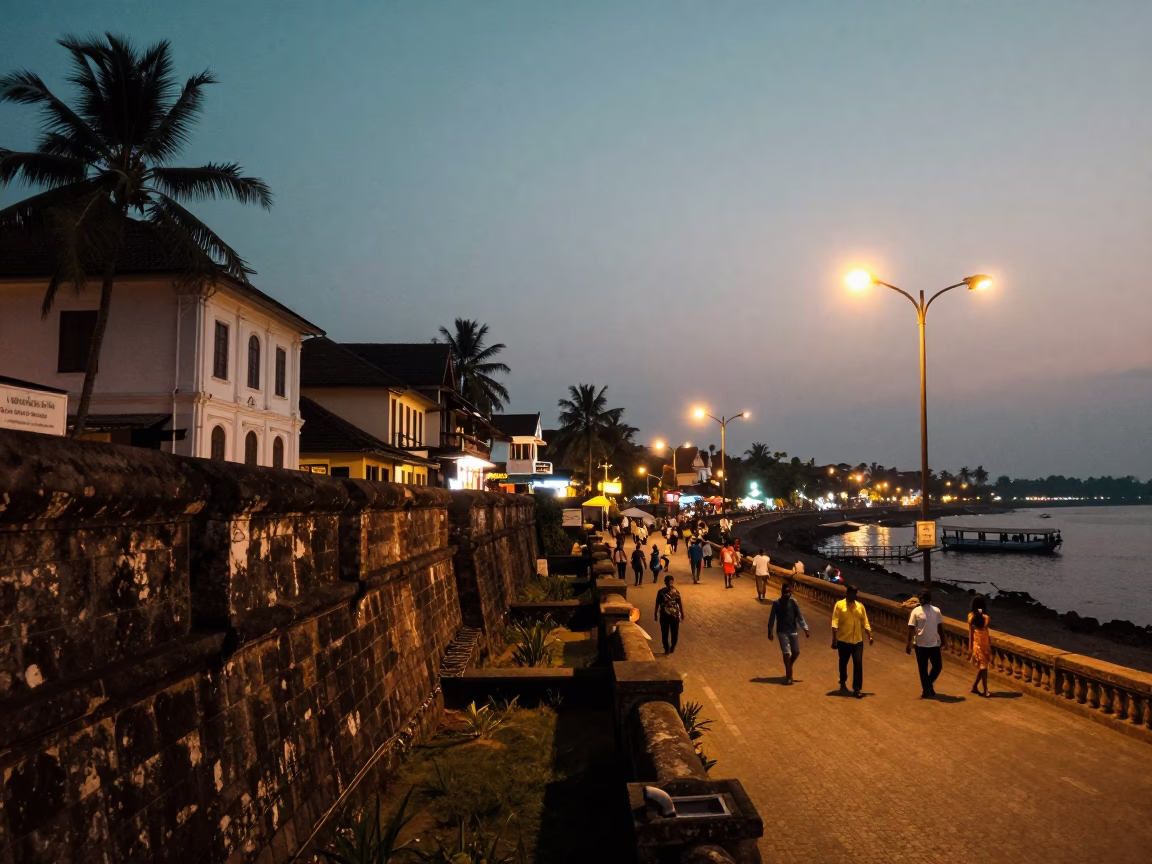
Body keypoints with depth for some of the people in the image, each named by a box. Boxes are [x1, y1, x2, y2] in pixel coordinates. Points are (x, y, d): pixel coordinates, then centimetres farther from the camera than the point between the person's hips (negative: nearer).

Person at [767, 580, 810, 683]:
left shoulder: (793, 602, -4)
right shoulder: (776, 603, -10)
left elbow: (799, 616, -1)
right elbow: (772, 618, -4)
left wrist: (805, 629, -8)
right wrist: (770, 632, -3)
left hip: (793, 631, 3)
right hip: (782, 631, -3)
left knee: (796, 652, 8)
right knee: (786, 653, -6)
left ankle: (788, 669, 35)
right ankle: (788, 676, 5)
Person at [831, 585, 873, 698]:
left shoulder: (860, 606, 7)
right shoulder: (839, 605, -5)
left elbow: (865, 623, 11)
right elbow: (835, 623, -9)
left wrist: (870, 636, 1)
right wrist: (834, 639, -14)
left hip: (858, 641, 2)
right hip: (844, 640, -2)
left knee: (858, 664, -4)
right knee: (843, 663, 11)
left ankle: (856, 689, 1)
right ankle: (843, 684, 33)